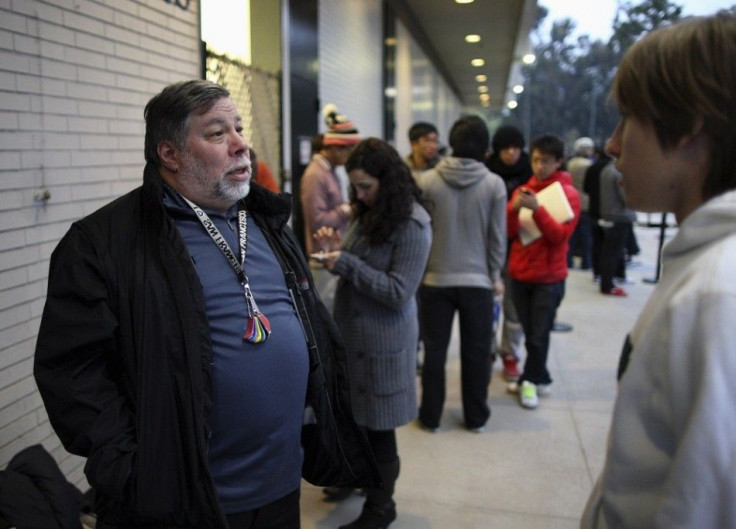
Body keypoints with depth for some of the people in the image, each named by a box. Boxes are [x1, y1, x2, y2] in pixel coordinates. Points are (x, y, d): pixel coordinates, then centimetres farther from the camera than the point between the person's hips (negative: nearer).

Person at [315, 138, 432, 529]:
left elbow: (398, 292, -21)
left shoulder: (412, 224, -17)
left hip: (383, 338, -7)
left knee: (378, 426, 5)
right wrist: (336, 248, -1)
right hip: (353, 330, 7)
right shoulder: (369, 213, 7)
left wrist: (346, 264, -21)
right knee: (357, 414, 16)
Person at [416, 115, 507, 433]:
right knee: (476, 352, 12)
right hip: (478, 280, 0)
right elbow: (498, 236, -4)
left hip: (436, 279, 0)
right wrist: (495, 275, 10)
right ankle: (476, 417, 22)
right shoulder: (494, 184, -8)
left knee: (434, 350, 11)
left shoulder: (427, 181, -8)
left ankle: (430, 416, 21)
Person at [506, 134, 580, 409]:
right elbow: (510, 232, 3)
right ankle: (538, 379, 22)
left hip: (548, 277, -4)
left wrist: (537, 209, -26)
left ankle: (530, 381, 15)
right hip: (519, 273, 4)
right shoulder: (523, 190, 8)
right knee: (530, 333, 9)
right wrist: (513, 208, -17)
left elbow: (560, 235, -15)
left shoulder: (568, 193, -6)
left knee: (538, 335, 0)